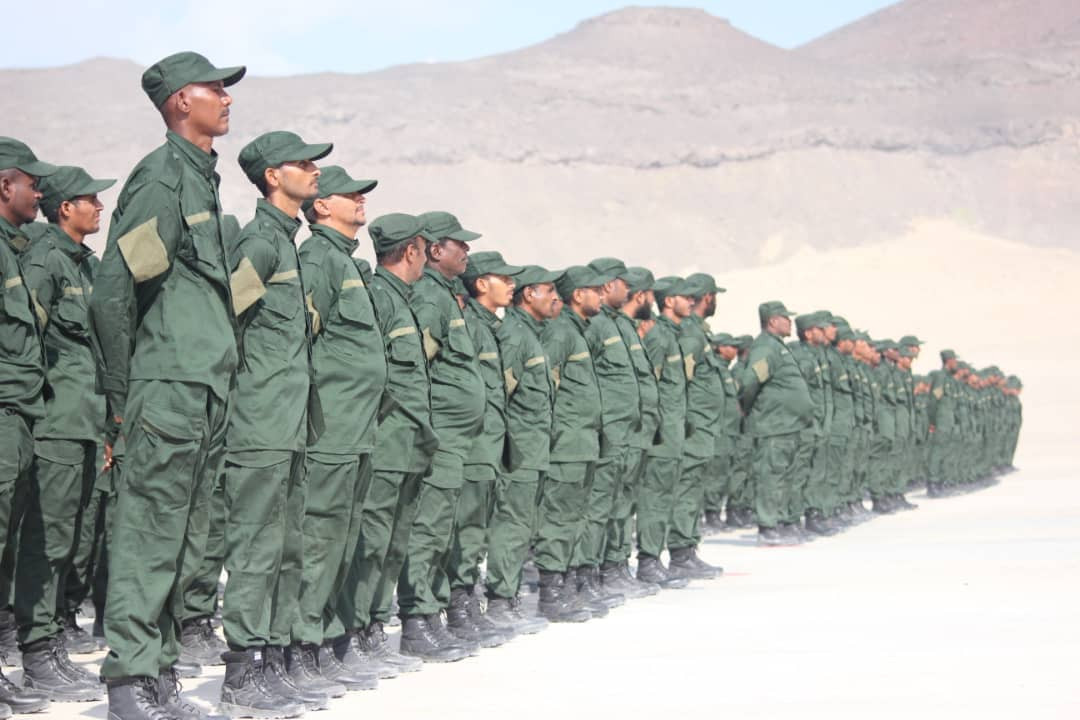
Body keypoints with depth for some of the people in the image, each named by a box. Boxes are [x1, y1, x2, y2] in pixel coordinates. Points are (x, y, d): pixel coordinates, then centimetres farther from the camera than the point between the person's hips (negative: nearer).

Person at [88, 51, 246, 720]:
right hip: (169, 394, -9)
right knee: (148, 543, -5)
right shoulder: (163, 177, -10)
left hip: (207, 399, 9)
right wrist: (121, 398, -9)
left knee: (182, 547, 12)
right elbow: (112, 293, -14)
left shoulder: (203, 178, 18)